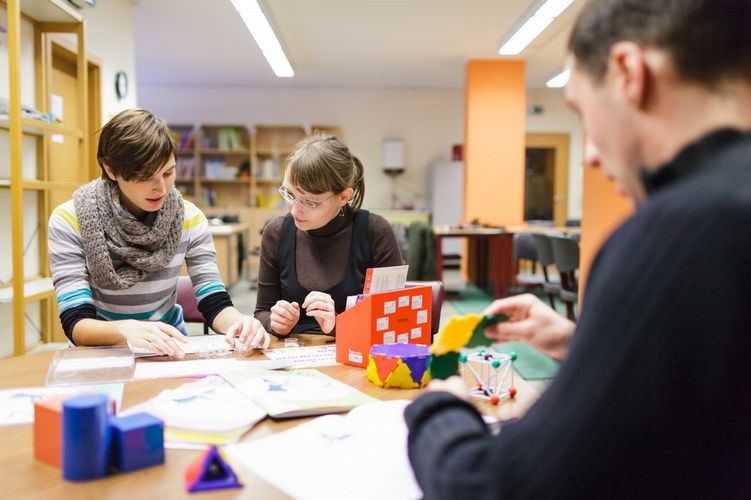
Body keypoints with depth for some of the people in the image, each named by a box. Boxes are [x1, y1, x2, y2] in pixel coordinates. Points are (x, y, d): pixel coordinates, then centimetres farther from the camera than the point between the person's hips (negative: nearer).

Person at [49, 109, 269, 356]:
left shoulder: (189, 218, -8)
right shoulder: (69, 221, -14)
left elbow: (214, 304, -9)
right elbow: (76, 323, -19)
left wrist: (239, 322, -32)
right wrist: (125, 328, -41)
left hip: (169, 349, 2)